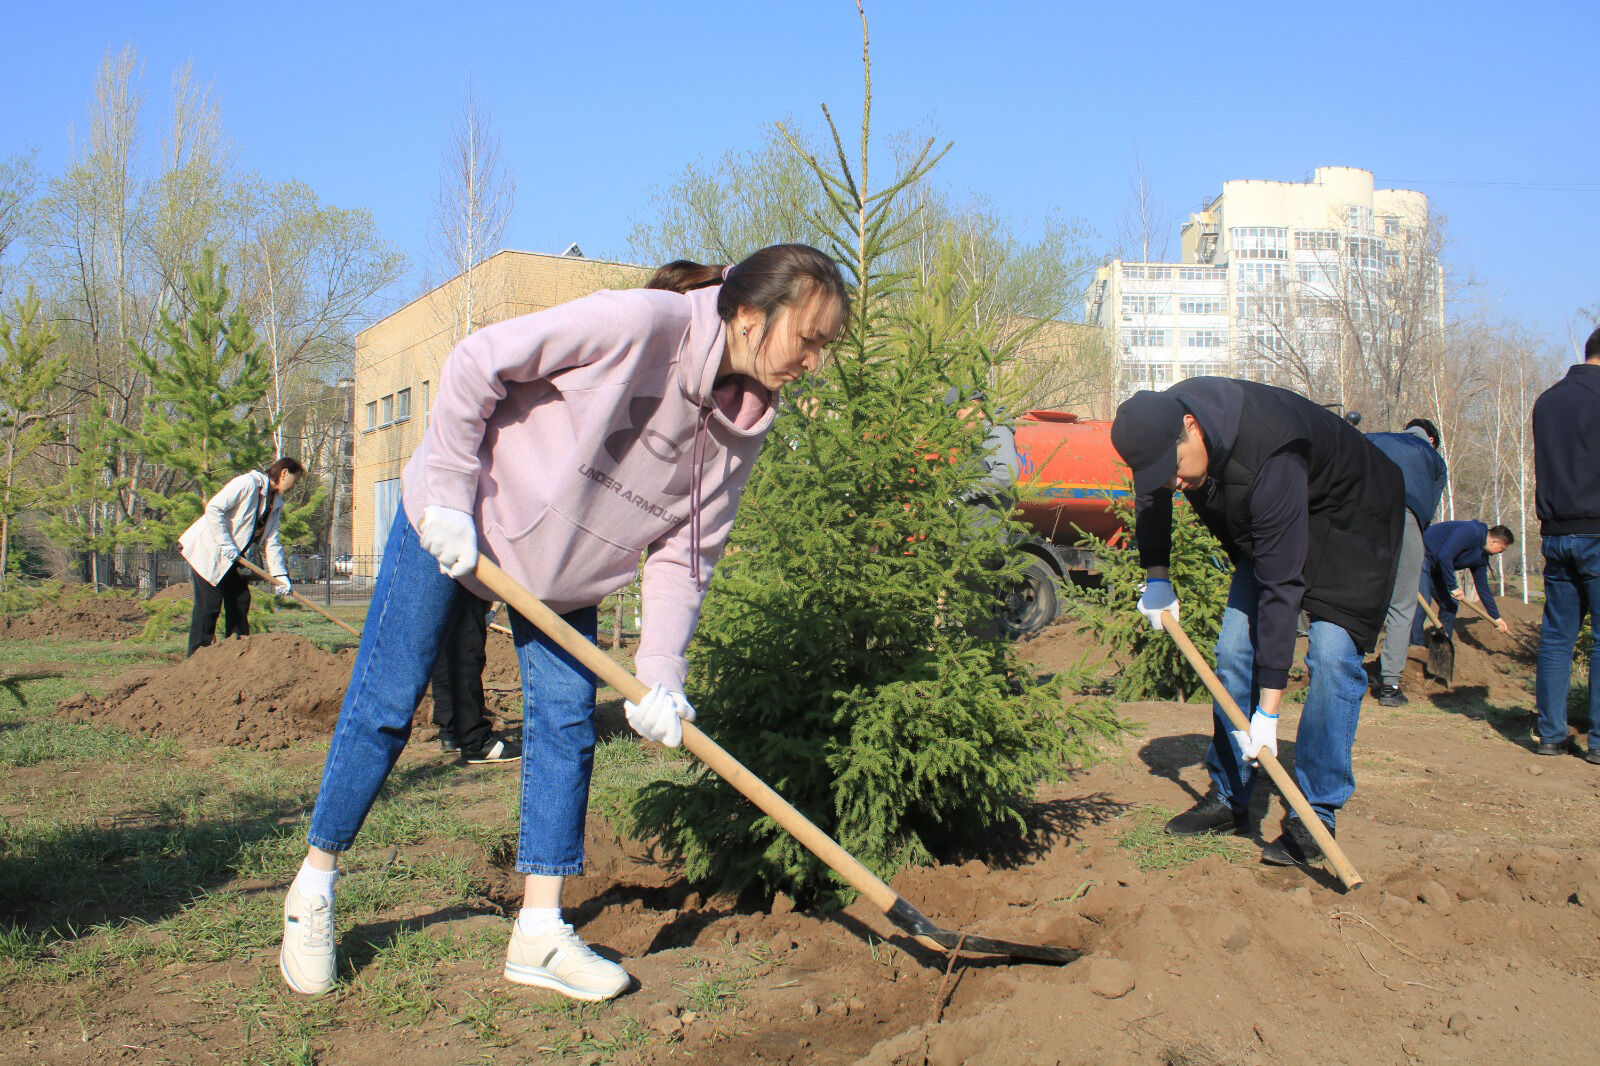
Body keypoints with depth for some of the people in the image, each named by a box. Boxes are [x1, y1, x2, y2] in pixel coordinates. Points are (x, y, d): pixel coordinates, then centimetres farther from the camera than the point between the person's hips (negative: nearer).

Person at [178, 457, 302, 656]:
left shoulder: (276, 504, 9)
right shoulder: (247, 483, -17)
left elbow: (271, 543, 6)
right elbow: (214, 508, -23)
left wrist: (280, 576, -6)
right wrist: (225, 544, -26)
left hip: (231, 558, 9)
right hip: (207, 551, -9)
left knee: (240, 599, 7)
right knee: (209, 603, -9)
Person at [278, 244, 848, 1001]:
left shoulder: (744, 424, -10)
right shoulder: (644, 322, -30)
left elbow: (685, 553, -7)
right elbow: (476, 362, -25)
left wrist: (659, 673, -16)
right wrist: (451, 495, -23)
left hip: (564, 566, 6)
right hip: (453, 518, -5)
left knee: (566, 721, -1)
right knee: (384, 706, 1)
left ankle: (539, 934, 9)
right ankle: (313, 886, 20)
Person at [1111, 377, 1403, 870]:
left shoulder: (1269, 459, -42)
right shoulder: (1161, 422, -21)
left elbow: (1281, 584, -39)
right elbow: (1151, 496, 6)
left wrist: (1268, 712, -37)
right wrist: (1156, 576, 2)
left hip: (1352, 517, -7)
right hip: (1263, 526, 7)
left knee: (1332, 655, -20)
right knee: (1233, 652, 0)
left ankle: (1315, 814, -12)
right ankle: (1228, 798, 11)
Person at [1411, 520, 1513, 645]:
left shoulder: (1481, 556, 8)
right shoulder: (1471, 532, -23)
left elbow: (1483, 586, 15)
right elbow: (1444, 556, -31)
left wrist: (1496, 618, 15)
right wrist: (1453, 587, -23)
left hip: (1435, 567, 11)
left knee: (1450, 603, 7)